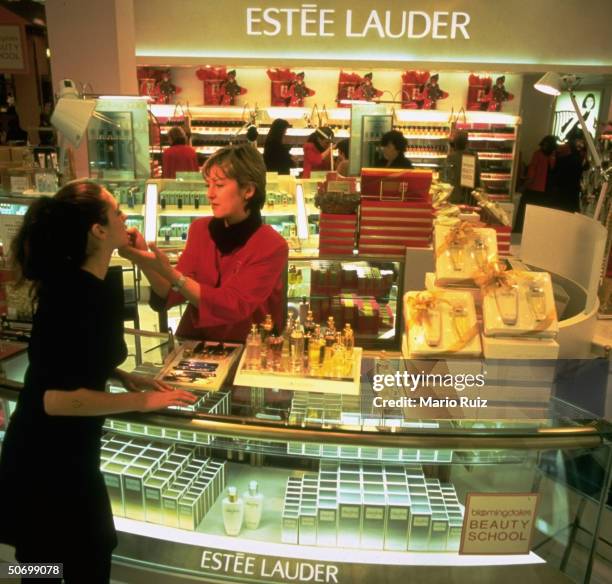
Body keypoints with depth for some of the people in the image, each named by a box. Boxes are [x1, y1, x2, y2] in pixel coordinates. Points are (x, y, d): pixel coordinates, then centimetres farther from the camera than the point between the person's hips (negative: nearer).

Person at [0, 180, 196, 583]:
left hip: (58, 454, 9)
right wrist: (142, 402, -22)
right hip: (51, 461, -9)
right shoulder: (79, 296, -27)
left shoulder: (75, 283, 3)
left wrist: (122, 377, 4)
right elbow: (59, 398, -30)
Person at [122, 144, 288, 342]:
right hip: (195, 342, 3)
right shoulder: (200, 229, 1)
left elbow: (232, 307, -22)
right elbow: (173, 294, -2)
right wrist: (146, 262, -20)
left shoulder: (272, 246, -13)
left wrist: (168, 272, -28)